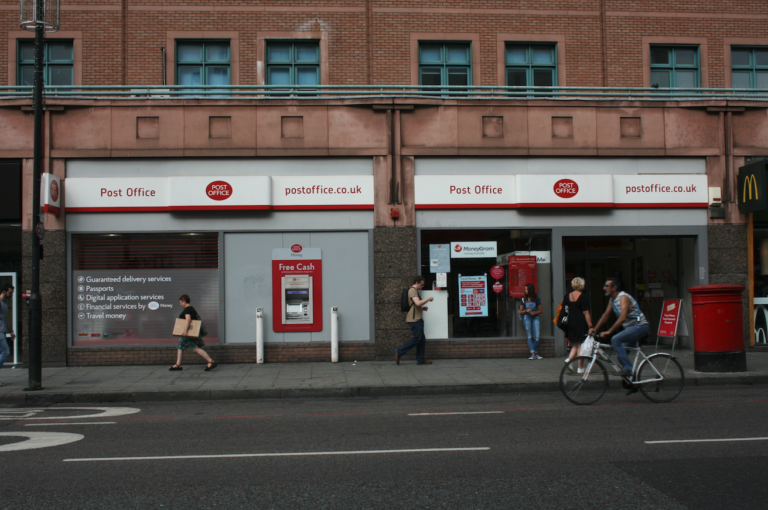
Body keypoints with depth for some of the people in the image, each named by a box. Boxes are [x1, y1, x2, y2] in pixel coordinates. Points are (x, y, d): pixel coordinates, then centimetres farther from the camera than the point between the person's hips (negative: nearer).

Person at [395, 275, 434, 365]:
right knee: (417, 338, -9)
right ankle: (399, 352, -3)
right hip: (414, 319, -11)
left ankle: (420, 359, 11)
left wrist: (422, 308, 16)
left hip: (417, 319, 11)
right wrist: (429, 299, -13)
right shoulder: (413, 290, -12)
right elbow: (418, 303, -25)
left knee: (422, 339, 9)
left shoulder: (414, 291, 22)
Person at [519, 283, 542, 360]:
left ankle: (536, 353, 3)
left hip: (535, 318, 0)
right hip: (526, 318, 0)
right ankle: (533, 354, -11)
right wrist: (526, 311, -10)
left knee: (537, 337, -9)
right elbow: (520, 312, 10)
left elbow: (540, 310, 10)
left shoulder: (537, 299, 8)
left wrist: (534, 313, -8)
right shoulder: (523, 299, 8)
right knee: (529, 337, -7)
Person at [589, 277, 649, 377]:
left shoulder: (623, 297, -19)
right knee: (620, 355, 7)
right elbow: (605, 316, 14)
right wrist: (594, 329, 3)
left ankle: (628, 369, -23)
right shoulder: (612, 300, 9)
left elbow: (622, 318, -29)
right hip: (630, 328, 10)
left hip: (640, 326, -10)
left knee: (615, 340, -26)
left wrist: (609, 331, -31)